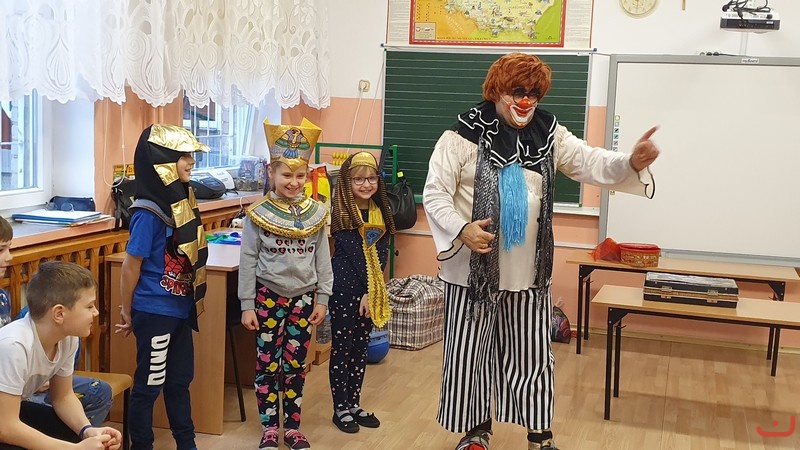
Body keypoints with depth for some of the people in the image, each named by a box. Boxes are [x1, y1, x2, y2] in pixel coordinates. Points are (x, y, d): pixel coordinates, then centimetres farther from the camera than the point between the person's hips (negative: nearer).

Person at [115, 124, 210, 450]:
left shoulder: (181, 200, 4)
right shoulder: (148, 211, -20)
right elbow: (131, 265, -15)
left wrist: (192, 301, 15)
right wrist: (126, 312, -7)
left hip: (180, 309, 8)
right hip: (155, 312, -8)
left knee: (179, 379, 18)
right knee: (149, 385, 6)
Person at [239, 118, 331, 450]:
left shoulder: (316, 213, 0)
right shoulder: (259, 215, -8)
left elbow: (323, 259, 5)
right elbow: (247, 262, -5)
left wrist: (322, 299, 3)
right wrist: (247, 305, -6)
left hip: (302, 297, 2)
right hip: (268, 296, -2)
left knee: (296, 365, 9)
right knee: (267, 364, 4)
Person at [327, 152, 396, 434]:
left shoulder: (380, 212, 8)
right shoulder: (340, 212, -10)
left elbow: (381, 253, 2)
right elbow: (352, 253, -13)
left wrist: (371, 291, -9)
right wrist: (363, 290, -13)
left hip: (370, 290, 6)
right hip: (344, 288, -6)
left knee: (361, 347, 13)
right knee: (341, 348, 2)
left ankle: (354, 404, 24)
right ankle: (341, 408, 12)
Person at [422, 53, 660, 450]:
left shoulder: (549, 135, 3)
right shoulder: (463, 136, -9)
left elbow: (591, 163, -5)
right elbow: (435, 193, -10)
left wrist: (632, 162, -26)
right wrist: (461, 229, -27)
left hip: (529, 269, 3)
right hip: (474, 268, -3)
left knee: (532, 355, 13)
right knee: (470, 352, 10)